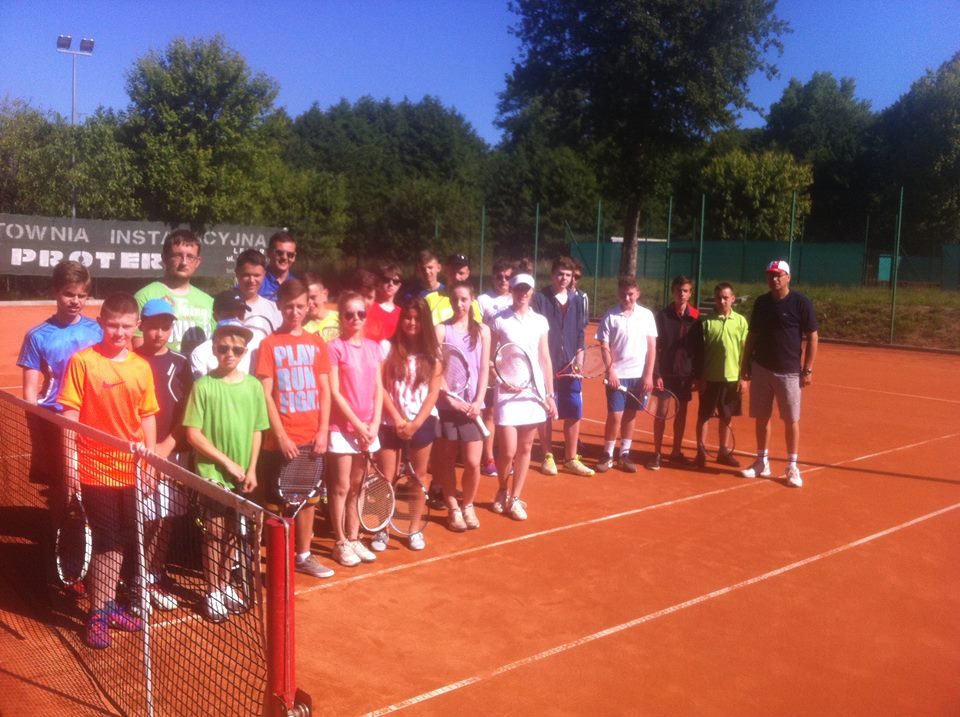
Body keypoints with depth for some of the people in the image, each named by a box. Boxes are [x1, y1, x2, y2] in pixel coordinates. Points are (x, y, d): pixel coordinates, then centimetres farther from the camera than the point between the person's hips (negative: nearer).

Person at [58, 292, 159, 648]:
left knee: (120, 542, 14)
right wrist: (71, 460, -10)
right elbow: (70, 413, -8)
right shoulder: (82, 361, -8)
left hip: (131, 469, 4)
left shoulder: (142, 367, 4)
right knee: (107, 542, 0)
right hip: (95, 468, -4)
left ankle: (107, 606, 30)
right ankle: (98, 615, 15)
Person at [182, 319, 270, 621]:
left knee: (230, 532, 14)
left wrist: (251, 469, -1)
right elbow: (193, 433, -10)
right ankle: (213, 593, 16)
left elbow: (257, 430, 6)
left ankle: (225, 586, 29)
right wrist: (226, 462, -12)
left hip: (242, 474, 4)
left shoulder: (253, 386, 2)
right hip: (212, 472, -3)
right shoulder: (204, 385, -9)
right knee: (215, 531, 3)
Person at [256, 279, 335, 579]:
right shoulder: (269, 344, -4)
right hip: (280, 440, -4)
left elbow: (324, 390, 7)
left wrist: (323, 432, -3)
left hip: (312, 438, 4)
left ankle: (303, 556, 27)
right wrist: (281, 435, -13)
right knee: (275, 502, 3)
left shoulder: (317, 344, 7)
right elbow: (265, 395, -7)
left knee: (308, 499, 13)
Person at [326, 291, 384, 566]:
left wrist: (374, 424, -3)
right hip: (342, 428, -5)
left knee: (357, 487, 13)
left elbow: (378, 389, 8)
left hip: (368, 428, 5)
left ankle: (354, 538, 22)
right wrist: (357, 425, -12)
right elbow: (334, 393, -11)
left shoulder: (373, 347, 8)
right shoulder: (334, 347, -8)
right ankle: (341, 542, 13)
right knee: (341, 487, 2)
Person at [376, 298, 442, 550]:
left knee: (419, 477, 9)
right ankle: (382, 530, 14)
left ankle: (415, 529, 21)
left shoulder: (432, 352, 2)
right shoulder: (388, 347, -3)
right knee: (386, 478, 0)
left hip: (422, 421, 2)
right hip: (391, 422, -1)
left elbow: (433, 392, -1)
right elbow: (380, 387, -6)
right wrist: (398, 419, -11)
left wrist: (415, 423, -10)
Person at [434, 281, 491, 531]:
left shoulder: (482, 330, 7)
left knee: (473, 463, -2)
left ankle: (468, 505, 21)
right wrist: (452, 399, -14)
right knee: (447, 461, 5)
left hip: (472, 405, 1)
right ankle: (453, 509, 22)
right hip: (446, 405, -1)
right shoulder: (441, 329, -1)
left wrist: (478, 401, -7)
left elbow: (484, 369, 4)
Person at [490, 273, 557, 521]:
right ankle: (501, 492, 22)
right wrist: (500, 378, -17)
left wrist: (550, 394, 6)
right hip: (508, 392, -3)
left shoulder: (540, 321, 7)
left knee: (525, 448, 7)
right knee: (508, 451, -5)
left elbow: (545, 359, 9)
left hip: (534, 391, 3)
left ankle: (514, 499, 19)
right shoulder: (500, 321, -2)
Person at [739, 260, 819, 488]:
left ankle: (792, 467, 12)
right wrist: (745, 364, 10)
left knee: (791, 420, 2)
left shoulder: (801, 303, -6)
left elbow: (812, 337, -5)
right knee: (761, 417, 9)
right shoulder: (761, 302, 6)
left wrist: (808, 369, -9)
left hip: (789, 372, -4)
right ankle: (762, 462, 22)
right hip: (761, 369, 4)